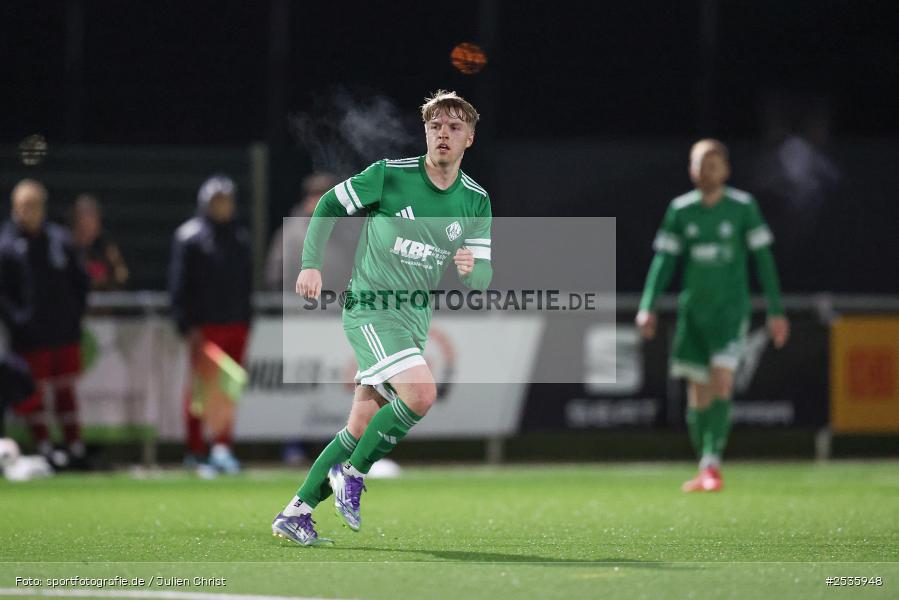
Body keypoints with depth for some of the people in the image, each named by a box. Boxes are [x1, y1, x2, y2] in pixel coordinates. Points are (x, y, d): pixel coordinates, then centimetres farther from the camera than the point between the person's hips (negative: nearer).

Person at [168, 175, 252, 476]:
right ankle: (196, 451, 6)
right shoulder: (189, 236, -4)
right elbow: (179, 285, -7)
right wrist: (188, 327, -13)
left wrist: (246, 320, 14)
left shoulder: (240, 237, 15)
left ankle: (223, 448, 11)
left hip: (235, 324, 5)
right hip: (204, 324, -5)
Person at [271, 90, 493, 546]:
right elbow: (330, 205, 1)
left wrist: (470, 268, -20)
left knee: (361, 428, 4)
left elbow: (483, 277, 4)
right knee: (421, 393, -26)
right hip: (371, 306, -6)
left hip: (418, 317, 6)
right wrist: (312, 264, -8)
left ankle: (297, 511, 14)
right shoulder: (389, 175, -10)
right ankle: (351, 473, -7)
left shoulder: (475, 201, 3)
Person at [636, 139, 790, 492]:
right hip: (692, 310, 3)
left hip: (730, 307, -3)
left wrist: (776, 311, 2)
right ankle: (705, 470, 13)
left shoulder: (743, 207, 0)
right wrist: (648, 307, -5)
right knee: (698, 393, 3)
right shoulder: (680, 210, 5)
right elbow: (664, 261, 6)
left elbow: (763, 259, 4)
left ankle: (712, 464, -22)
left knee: (722, 379, -20)